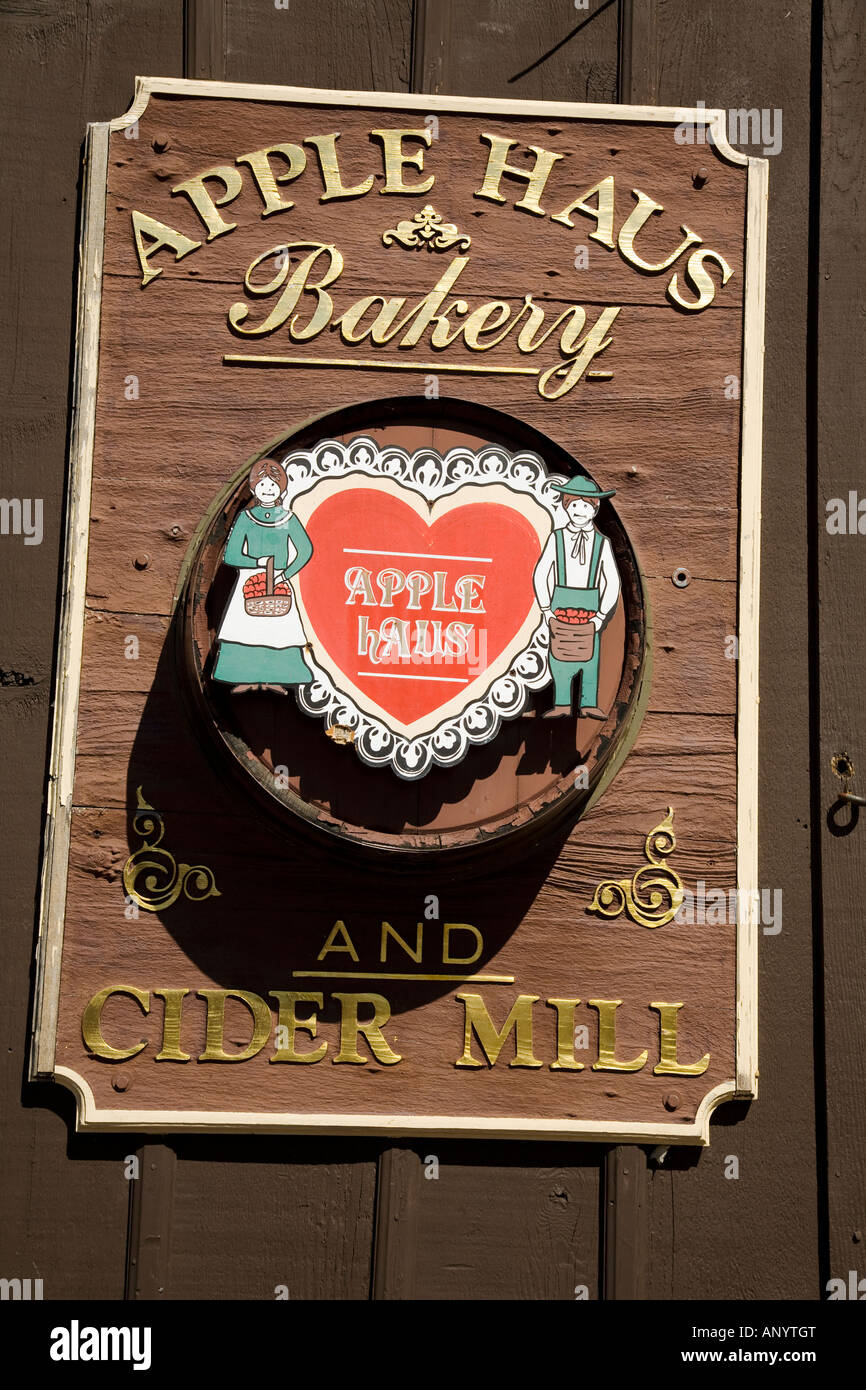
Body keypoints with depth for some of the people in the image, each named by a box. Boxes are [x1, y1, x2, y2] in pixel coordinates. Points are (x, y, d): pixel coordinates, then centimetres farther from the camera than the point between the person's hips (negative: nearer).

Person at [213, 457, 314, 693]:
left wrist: (286, 574, -10)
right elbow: (230, 556, -2)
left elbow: (305, 550, 2)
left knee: (279, 628, -5)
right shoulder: (246, 518, 1)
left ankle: (274, 679, 4)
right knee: (244, 625, -6)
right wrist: (257, 562, -16)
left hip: (279, 582, 0)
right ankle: (248, 678, 4)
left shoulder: (288, 519, 2)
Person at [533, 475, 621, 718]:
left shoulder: (602, 543, 2)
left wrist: (602, 614, -5)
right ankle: (562, 704, 11)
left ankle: (588, 704, 10)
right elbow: (540, 574, 2)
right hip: (561, 601, 0)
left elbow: (613, 581, 3)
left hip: (590, 603, 0)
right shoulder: (556, 538, 1)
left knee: (590, 653, 1)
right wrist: (546, 609, -4)